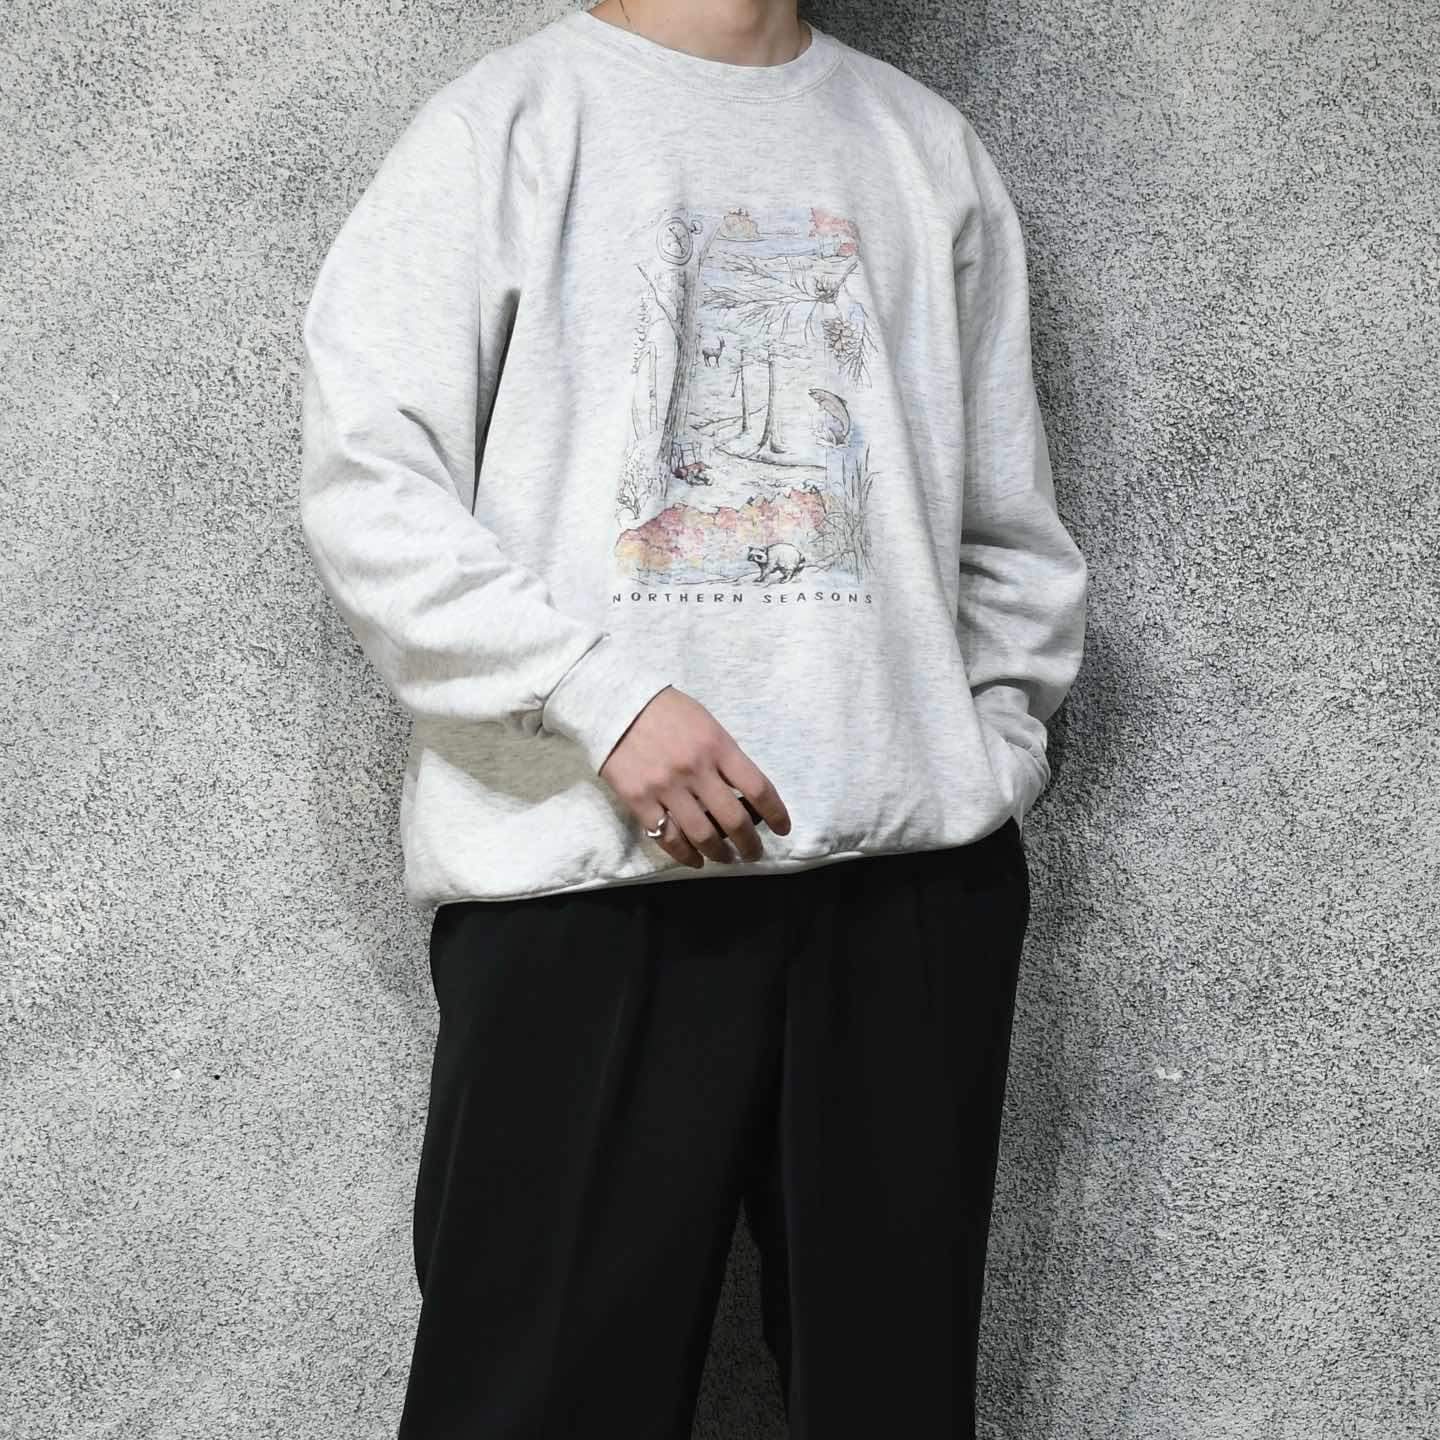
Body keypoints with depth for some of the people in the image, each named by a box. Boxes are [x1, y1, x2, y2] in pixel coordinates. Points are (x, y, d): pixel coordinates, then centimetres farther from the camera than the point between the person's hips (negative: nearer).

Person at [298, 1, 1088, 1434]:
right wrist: (604, 697, -14)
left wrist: (990, 758, 9)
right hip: (589, 870, -3)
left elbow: (1010, 532, 20)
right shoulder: (502, 122, 4)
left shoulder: (930, 148, 17)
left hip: (913, 863, 4)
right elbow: (365, 487, -4)